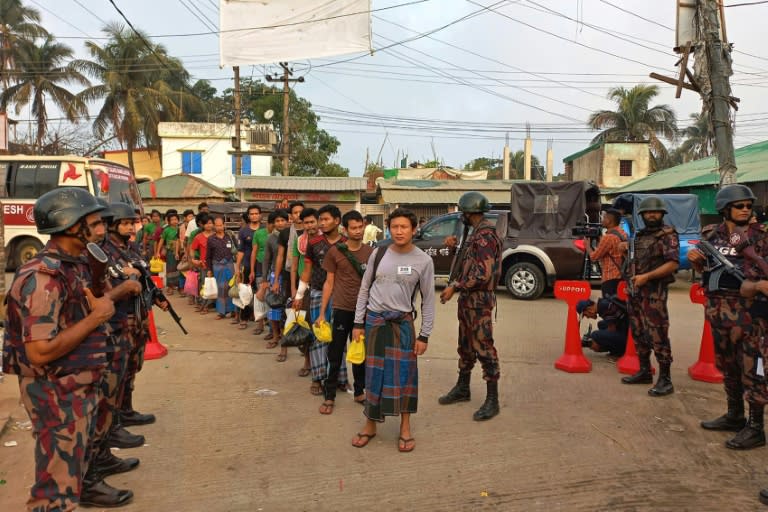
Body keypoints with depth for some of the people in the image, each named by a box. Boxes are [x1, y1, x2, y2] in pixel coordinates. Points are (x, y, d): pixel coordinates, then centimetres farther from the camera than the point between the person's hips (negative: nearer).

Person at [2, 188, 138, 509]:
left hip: (82, 384, 9)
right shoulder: (44, 276, -27)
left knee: (81, 451, 32)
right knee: (58, 484, 6)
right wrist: (96, 318, -26)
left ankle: (84, 485, 54)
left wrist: (120, 291, 10)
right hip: (56, 392, -9)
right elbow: (40, 352, -32)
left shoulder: (75, 264, 2)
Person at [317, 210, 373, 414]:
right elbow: (329, 283, 1)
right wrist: (322, 313, -2)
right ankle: (329, 396, 14)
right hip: (341, 309, -2)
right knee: (335, 355, 4)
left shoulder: (371, 252, 2)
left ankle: (359, 392, 27)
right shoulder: (335, 252, -3)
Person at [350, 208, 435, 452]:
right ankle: (370, 425, 23)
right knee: (374, 374, 8)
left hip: (402, 322, -1)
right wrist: (358, 323, 3)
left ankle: (405, 427, 19)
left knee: (404, 374, 2)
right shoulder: (378, 254, -1)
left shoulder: (423, 260, -5)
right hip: (374, 320, 1)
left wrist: (424, 335, -3)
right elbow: (364, 289, 6)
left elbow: (428, 300, -1)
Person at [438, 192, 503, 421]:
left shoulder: (486, 235, -17)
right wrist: (456, 246, 11)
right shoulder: (477, 233, 14)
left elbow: (483, 273, -23)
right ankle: (462, 388, 32)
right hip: (468, 298, 10)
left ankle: (492, 400, 3)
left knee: (483, 347, -5)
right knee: (466, 345, 18)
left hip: (480, 300, -10)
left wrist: (455, 287, -19)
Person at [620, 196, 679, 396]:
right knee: (638, 333, 13)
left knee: (657, 335, -9)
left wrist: (647, 276, -21)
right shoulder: (639, 236, 16)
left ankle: (665, 380, -4)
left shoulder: (668, 235, -6)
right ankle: (644, 372, 25)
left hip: (654, 292, -8)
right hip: (635, 290, 8)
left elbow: (673, 263, -16)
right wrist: (630, 284, 14)